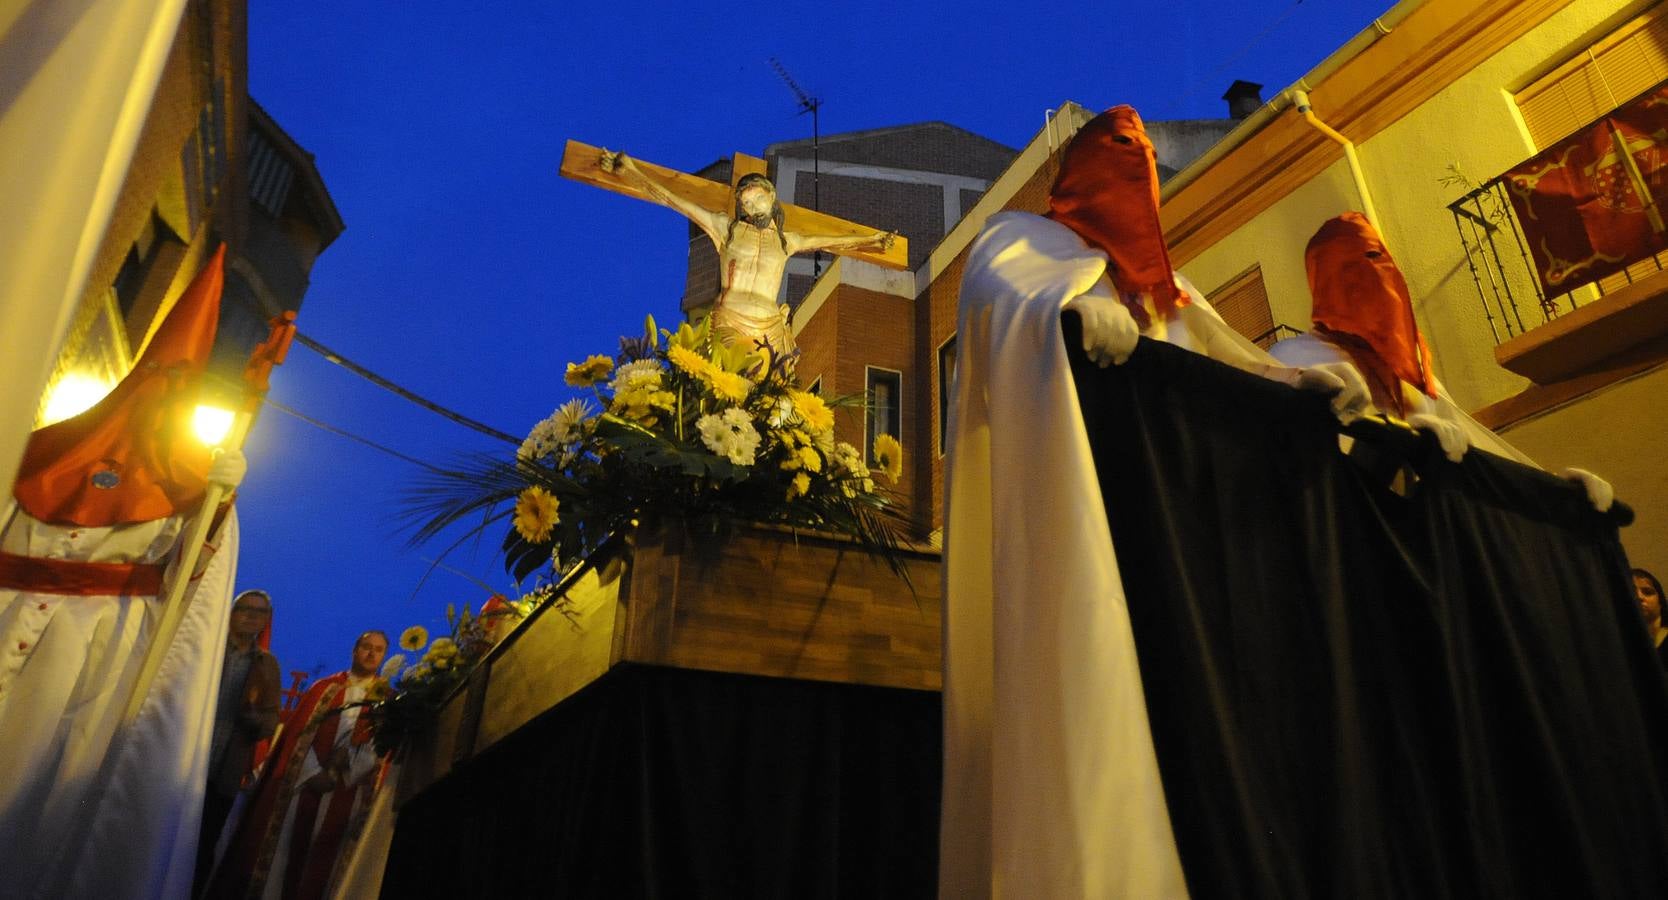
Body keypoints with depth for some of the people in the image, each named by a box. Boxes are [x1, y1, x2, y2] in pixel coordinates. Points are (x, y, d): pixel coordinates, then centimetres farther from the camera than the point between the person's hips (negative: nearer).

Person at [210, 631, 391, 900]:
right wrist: (313, 773, -11)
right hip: (301, 782, 2)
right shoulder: (322, 687, 12)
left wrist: (338, 776, -16)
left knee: (319, 858, 2)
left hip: (344, 794, -1)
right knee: (280, 849, 2)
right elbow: (300, 732, 3)